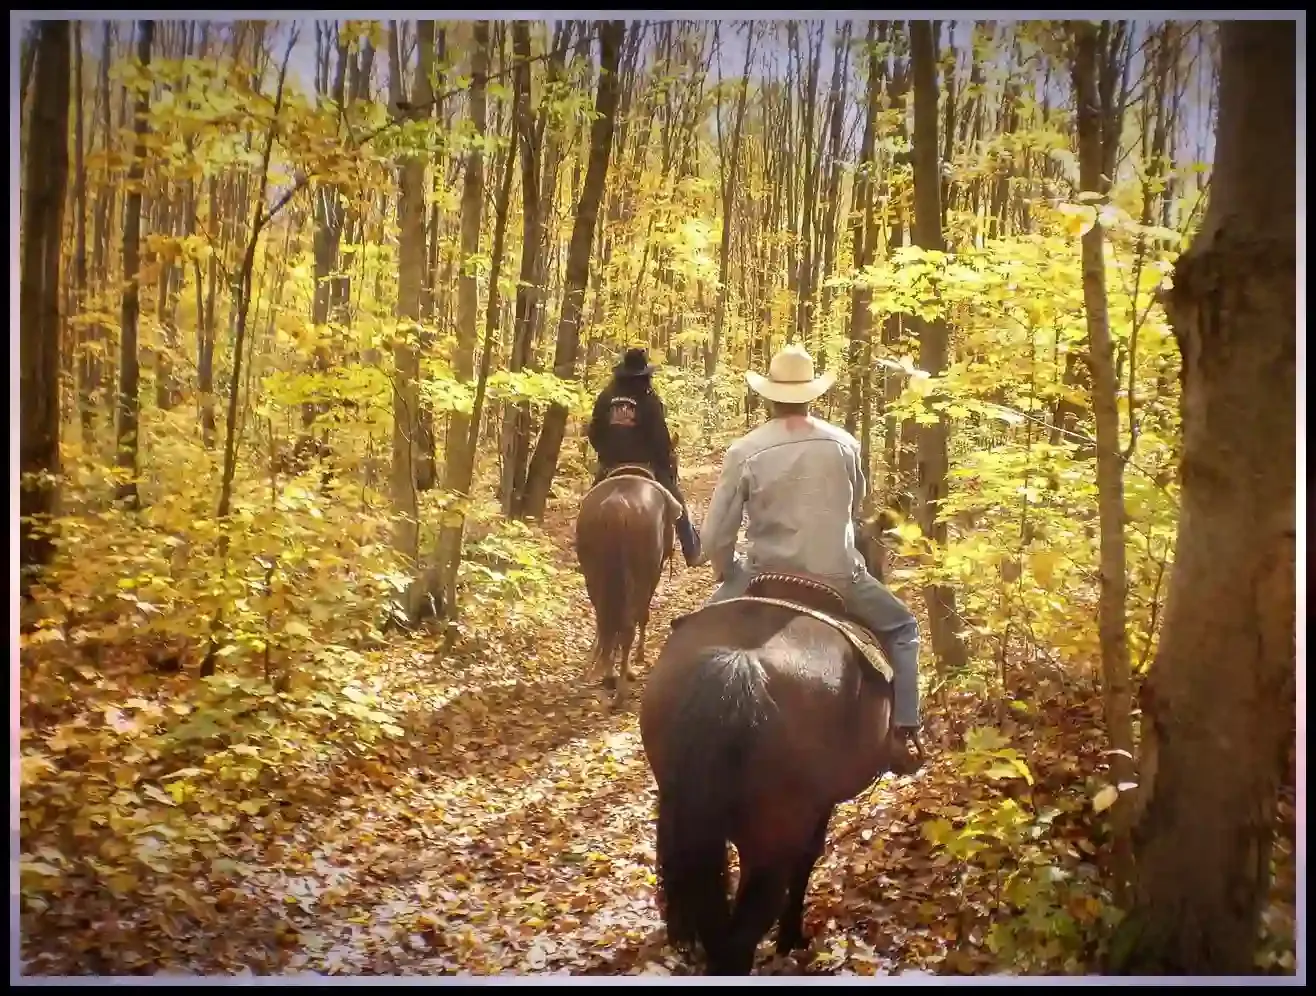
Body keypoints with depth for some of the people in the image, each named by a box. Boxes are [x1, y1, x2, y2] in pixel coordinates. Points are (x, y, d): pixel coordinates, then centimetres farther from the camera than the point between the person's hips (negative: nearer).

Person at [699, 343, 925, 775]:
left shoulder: (744, 451, -9)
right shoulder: (845, 444, -1)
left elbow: (716, 535, -7)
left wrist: (728, 575, 13)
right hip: (839, 578, 1)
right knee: (902, 628, 25)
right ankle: (903, 734, 17)